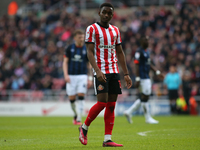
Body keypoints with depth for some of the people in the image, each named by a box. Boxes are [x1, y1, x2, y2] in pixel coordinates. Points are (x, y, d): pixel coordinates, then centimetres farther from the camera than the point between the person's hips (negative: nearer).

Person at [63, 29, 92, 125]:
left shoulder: (86, 49, 4)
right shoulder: (70, 48, 4)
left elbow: (89, 64, 8)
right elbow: (65, 62, 4)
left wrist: (90, 78, 2)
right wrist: (66, 75, -9)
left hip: (82, 76, -1)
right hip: (71, 76, 1)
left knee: (81, 97, -12)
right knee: (72, 98, 1)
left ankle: (79, 119, -11)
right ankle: (76, 114, 27)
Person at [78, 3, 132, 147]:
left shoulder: (115, 30, 15)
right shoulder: (92, 29, -2)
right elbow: (90, 52, -9)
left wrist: (126, 74, 13)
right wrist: (98, 71, -22)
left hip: (114, 71, 6)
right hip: (101, 72, -6)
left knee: (111, 105, 1)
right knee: (102, 102, -14)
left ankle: (107, 139, 1)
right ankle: (84, 127, 9)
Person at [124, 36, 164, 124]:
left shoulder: (146, 52, 16)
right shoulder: (139, 52, -13)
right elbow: (137, 66, -17)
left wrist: (157, 72, 20)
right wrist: (137, 79, -20)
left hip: (147, 77, 10)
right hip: (143, 78, -10)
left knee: (144, 98, 11)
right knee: (145, 97, -3)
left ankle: (129, 112, 19)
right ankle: (148, 118, 4)